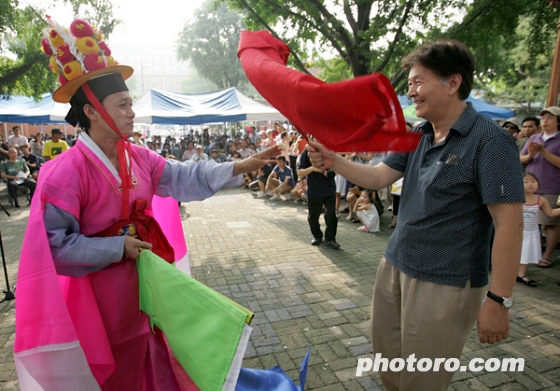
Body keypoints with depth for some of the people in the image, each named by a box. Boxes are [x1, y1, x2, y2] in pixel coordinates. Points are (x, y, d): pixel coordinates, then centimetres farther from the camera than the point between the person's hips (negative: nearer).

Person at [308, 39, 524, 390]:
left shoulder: (490, 141, -16)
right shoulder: (417, 136, 5)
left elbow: (509, 223, -18)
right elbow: (379, 177, 6)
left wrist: (499, 301, -18)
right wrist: (334, 161, -9)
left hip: (445, 283, -6)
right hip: (395, 268, 7)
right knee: (387, 361, 20)